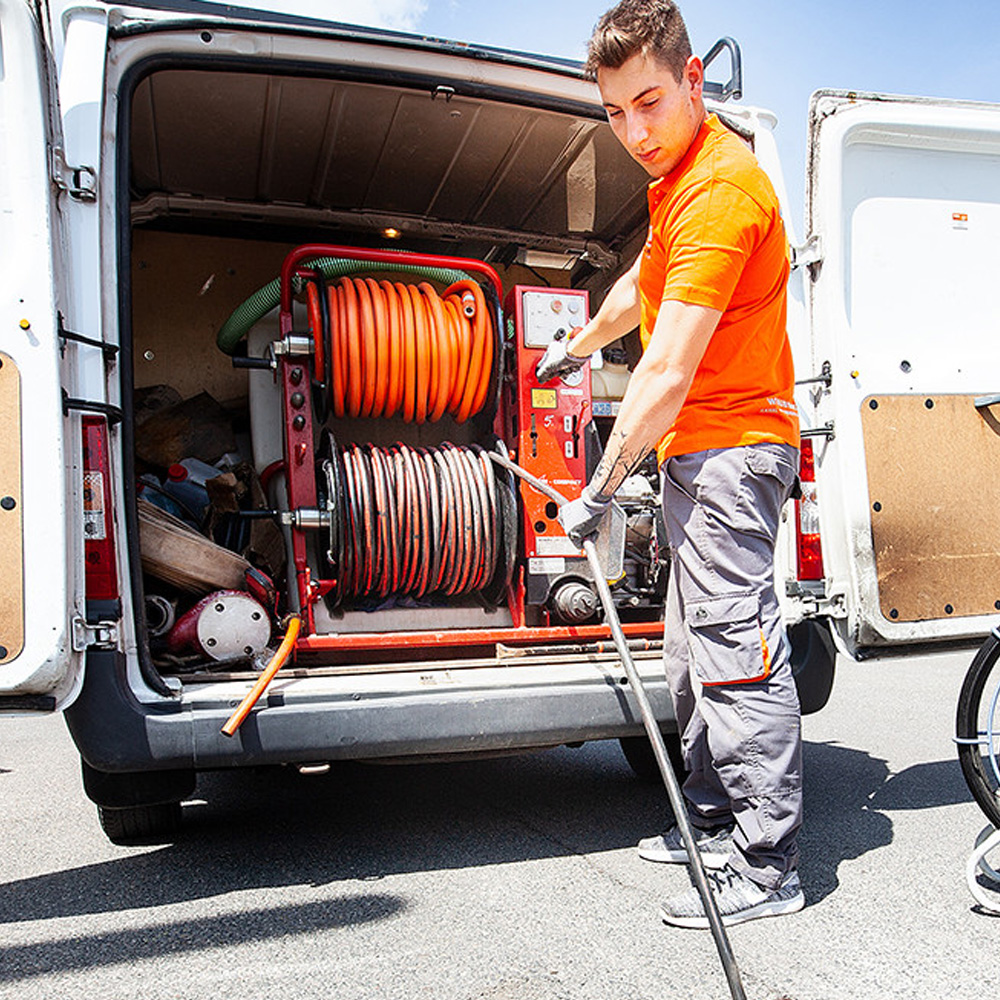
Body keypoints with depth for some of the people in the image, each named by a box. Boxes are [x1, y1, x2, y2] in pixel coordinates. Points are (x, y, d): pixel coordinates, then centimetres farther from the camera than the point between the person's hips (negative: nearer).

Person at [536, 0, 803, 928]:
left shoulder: (720, 189, -19)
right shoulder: (677, 173, 16)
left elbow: (667, 374, -23)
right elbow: (641, 284, 34)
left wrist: (600, 489, -17)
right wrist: (576, 346, 45)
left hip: (729, 449, -11)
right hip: (698, 450, 11)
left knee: (735, 647, -8)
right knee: (693, 650, 15)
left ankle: (767, 864, 3)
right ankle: (716, 822, 27)